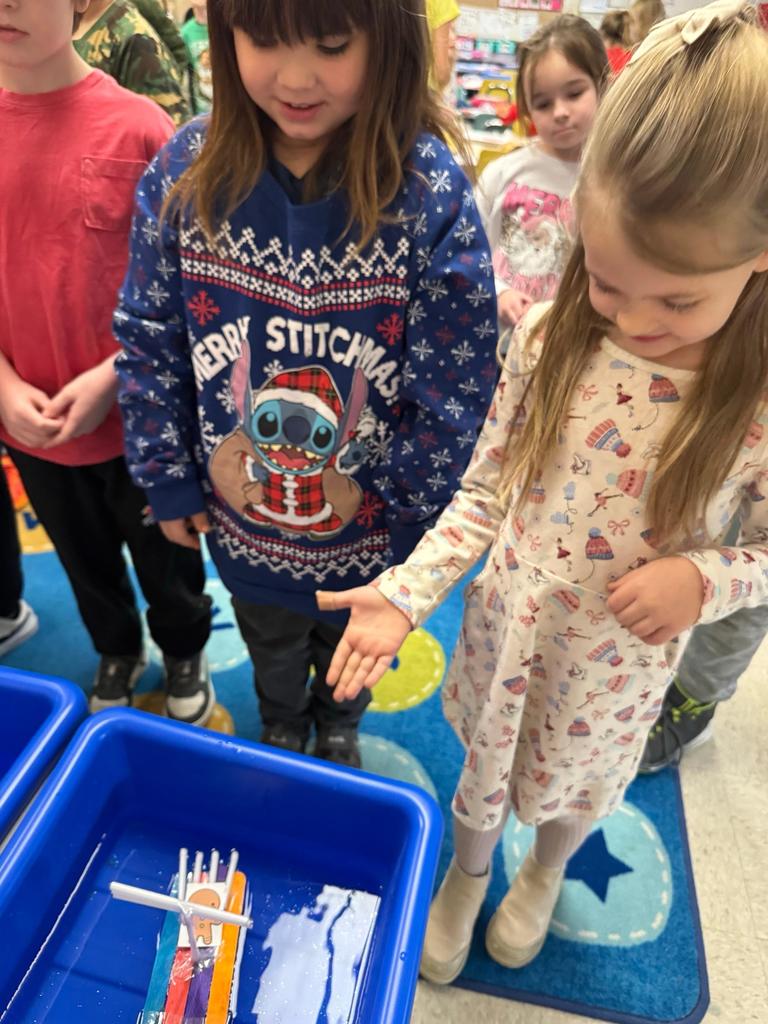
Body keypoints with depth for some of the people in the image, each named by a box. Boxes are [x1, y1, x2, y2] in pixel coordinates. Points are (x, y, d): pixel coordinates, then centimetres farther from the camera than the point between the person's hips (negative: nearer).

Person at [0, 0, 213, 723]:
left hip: (136, 412, -3)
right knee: (85, 558, 23)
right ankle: (116, 652, 52)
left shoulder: (137, 125, -12)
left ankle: (184, 651, 47)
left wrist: (112, 377, -16)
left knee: (163, 554, 17)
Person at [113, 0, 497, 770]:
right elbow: (147, 342, -7)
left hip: (370, 532, -1)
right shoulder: (187, 173, -15)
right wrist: (167, 476, -4)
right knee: (271, 648, 31)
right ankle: (281, 729, 67)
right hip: (239, 520, 2)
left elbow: (459, 383, -18)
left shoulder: (431, 192, -23)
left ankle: (338, 728, 66)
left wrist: (393, 494, -11)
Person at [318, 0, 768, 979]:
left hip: (613, 669, 0)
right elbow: (485, 489, -10)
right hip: (504, 629, 1)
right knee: (481, 776, 26)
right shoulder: (552, 338, -18)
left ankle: (544, 873, 67)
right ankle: (467, 874, 62)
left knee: (574, 790, 29)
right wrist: (404, 594, -21)